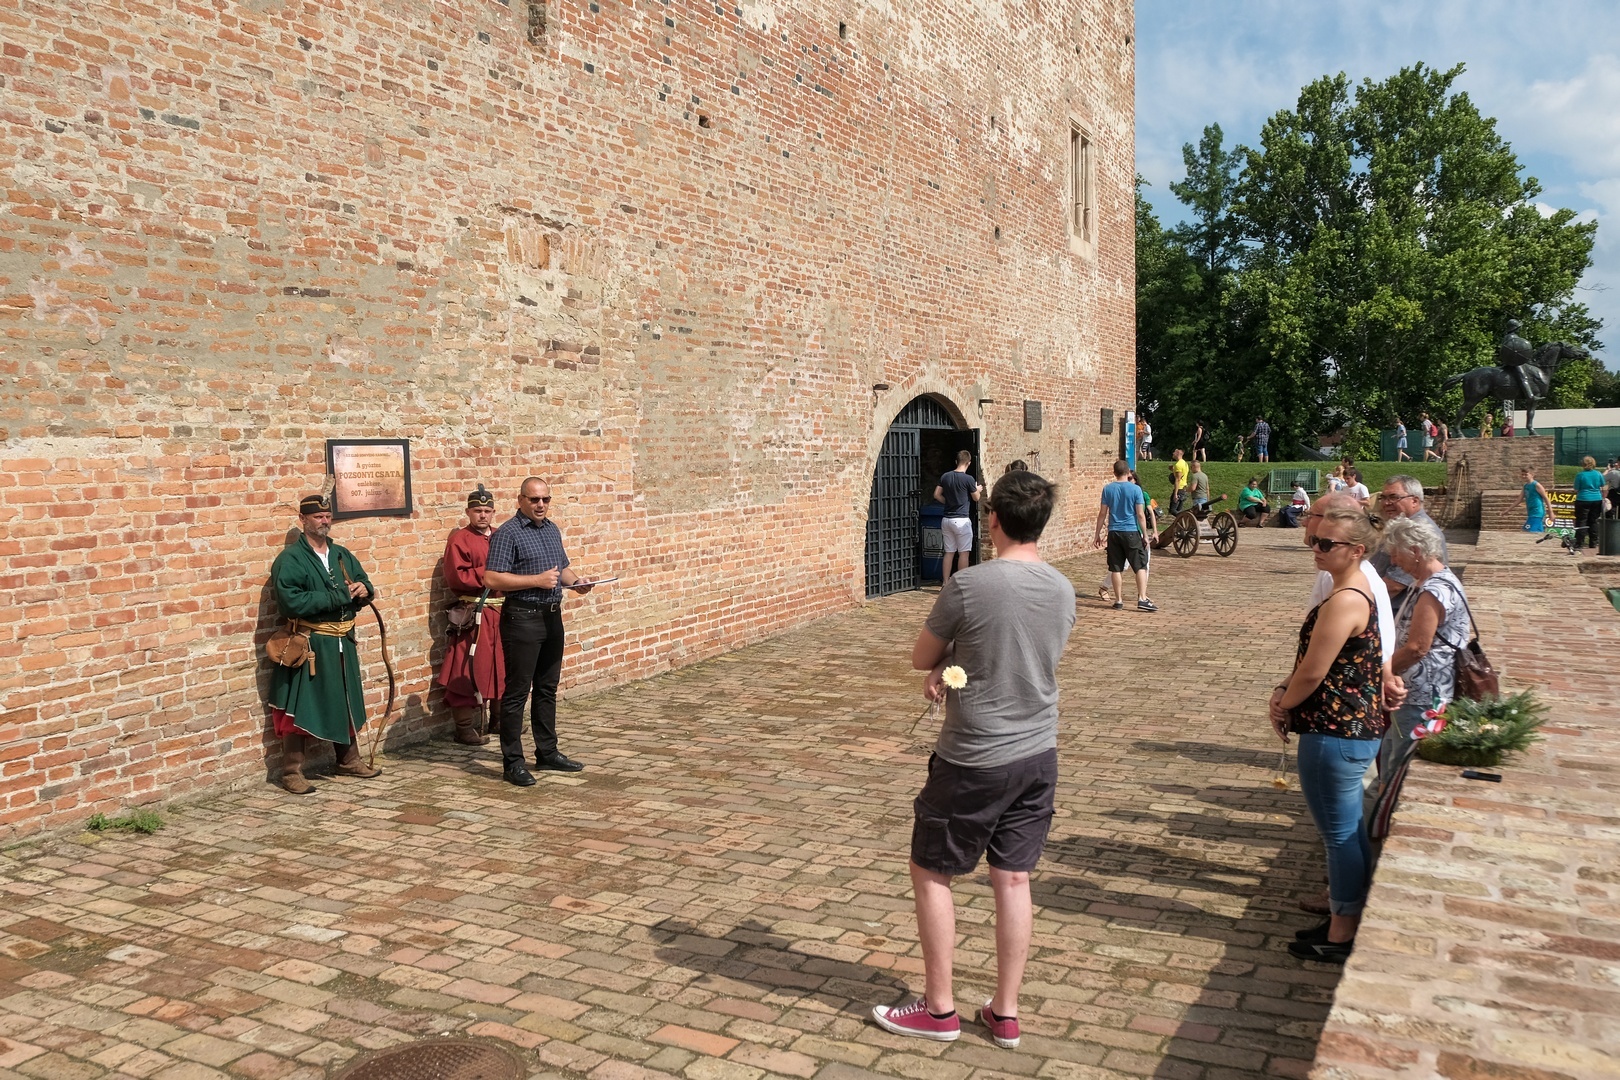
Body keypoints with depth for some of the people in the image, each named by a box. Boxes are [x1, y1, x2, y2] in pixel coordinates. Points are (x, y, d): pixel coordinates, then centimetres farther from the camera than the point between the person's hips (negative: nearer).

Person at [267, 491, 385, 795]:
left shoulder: (342, 555, 12)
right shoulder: (290, 559, -10)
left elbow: (365, 586, 16)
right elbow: (291, 601, -23)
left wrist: (364, 591, -10)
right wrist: (339, 595, -21)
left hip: (343, 643, 7)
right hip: (310, 645, -7)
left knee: (346, 703, 16)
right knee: (301, 707, -3)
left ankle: (348, 760, 31)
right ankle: (292, 772, 6)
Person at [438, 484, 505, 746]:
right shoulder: (459, 540, -5)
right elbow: (456, 577, -14)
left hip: (503, 611, 7)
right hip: (473, 614, -6)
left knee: (504, 667, 14)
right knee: (470, 672, -4)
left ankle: (504, 717, 27)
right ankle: (466, 728, 4)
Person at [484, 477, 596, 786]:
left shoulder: (552, 529, 14)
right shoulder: (507, 534, -10)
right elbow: (491, 578, -18)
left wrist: (575, 580, 3)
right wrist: (537, 580, -21)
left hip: (552, 616, 8)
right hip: (523, 618, -8)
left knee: (547, 688, 15)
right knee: (517, 691, -3)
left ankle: (547, 752, 25)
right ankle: (512, 762, 2)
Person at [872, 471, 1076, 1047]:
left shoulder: (969, 584, -19)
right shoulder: (1063, 590, 1)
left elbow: (921, 658, -6)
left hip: (973, 761, -6)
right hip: (1037, 755, 6)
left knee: (931, 873, 11)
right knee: (1013, 880, 14)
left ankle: (939, 1009, 21)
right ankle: (1005, 1013, 23)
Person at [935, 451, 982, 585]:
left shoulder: (945, 477, 4)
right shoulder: (968, 478, -11)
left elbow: (937, 495, 6)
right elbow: (976, 498, 1)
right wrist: (977, 489, 22)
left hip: (947, 520, 6)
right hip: (962, 520, -6)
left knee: (949, 552, 11)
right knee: (964, 553, 2)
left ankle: (946, 582, 13)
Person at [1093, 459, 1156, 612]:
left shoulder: (1107, 489, 1)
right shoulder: (1135, 489, -5)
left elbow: (1102, 513, 3)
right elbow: (1140, 515, -6)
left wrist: (1098, 534, 10)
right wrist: (1145, 535, 1)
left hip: (1114, 532, 3)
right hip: (1131, 532, -3)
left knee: (1116, 568, 7)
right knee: (1141, 566, 2)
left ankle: (1118, 600, 10)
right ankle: (1142, 599, -7)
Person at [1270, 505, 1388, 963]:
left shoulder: (1343, 602, -22)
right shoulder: (1360, 590, 11)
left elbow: (1313, 672, -20)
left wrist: (1284, 706, -4)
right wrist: (1284, 693, 5)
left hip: (1335, 734, -10)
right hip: (1357, 728, 10)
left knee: (1340, 833, 2)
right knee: (1351, 830, 19)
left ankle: (1340, 935, 14)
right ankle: (1349, 917, 32)